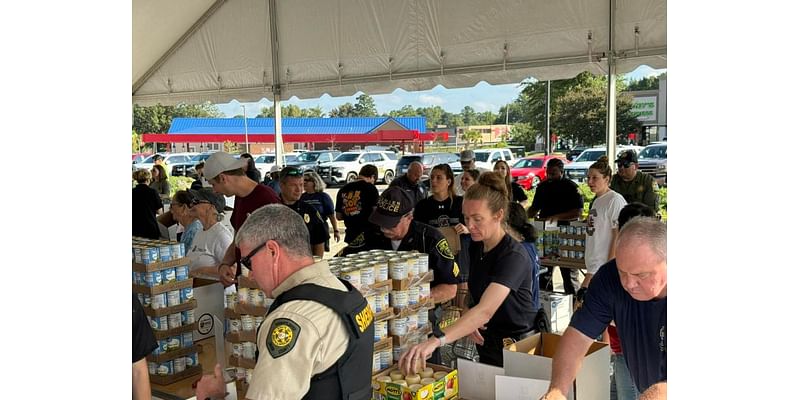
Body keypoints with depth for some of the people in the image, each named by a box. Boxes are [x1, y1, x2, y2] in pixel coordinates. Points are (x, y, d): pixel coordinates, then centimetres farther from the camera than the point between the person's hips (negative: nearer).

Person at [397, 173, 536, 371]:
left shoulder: (513, 256, -26)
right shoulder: (475, 247, -1)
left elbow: (485, 310, -38)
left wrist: (436, 341, -48)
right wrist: (469, 323, -10)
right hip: (487, 345, 7)